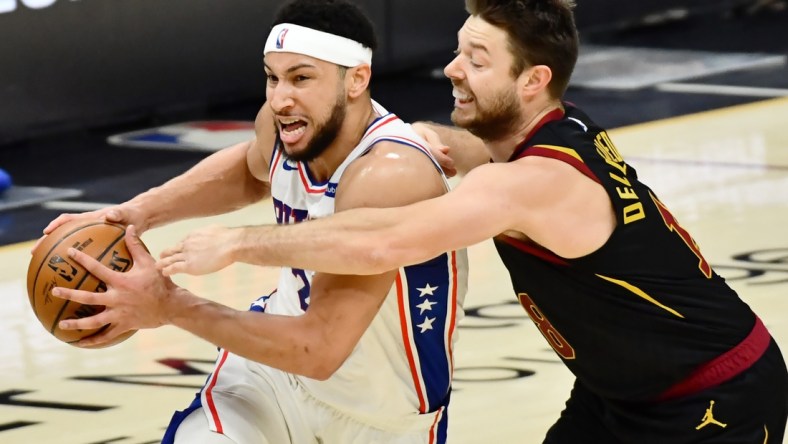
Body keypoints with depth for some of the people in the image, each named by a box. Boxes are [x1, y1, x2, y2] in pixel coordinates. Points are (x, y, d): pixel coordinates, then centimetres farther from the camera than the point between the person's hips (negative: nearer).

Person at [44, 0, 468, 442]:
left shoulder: (387, 176, -36)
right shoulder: (286, 122, -14)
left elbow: (319, 350, -38)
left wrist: (171, 306, -34)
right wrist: (142, 211, -2)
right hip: (277, 373, 5)